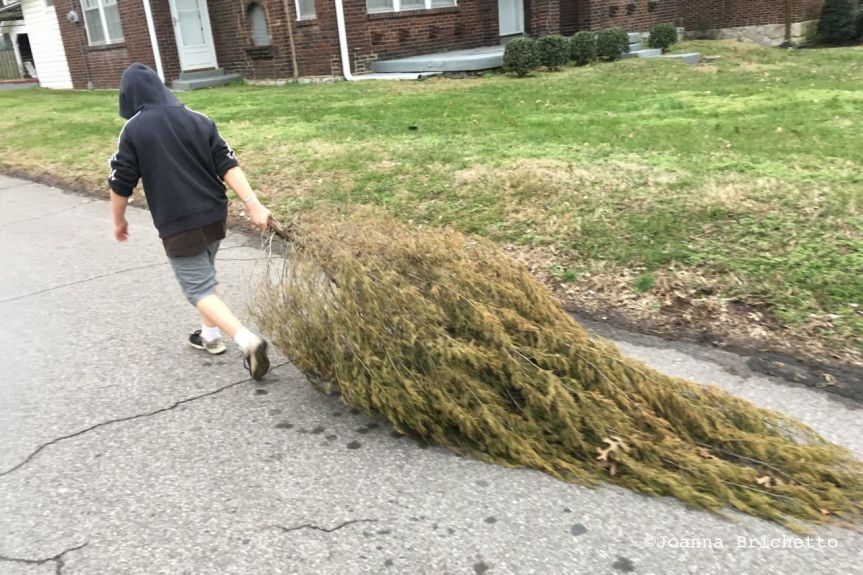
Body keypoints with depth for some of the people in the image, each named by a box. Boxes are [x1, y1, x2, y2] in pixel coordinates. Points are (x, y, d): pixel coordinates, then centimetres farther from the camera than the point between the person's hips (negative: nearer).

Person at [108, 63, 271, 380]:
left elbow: (121, 183, -2)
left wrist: (119, 221, 14)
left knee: (199, 289, 0)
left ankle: (247, 340, -17)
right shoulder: (198, 120, 4)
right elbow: (228, 165, -3)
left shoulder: (134, 130, -7)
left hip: (178, 226, -5)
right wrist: (252, 203, -7)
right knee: (205, 276, 25)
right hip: (215, 216, 6)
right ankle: (210, 336, 35)